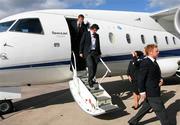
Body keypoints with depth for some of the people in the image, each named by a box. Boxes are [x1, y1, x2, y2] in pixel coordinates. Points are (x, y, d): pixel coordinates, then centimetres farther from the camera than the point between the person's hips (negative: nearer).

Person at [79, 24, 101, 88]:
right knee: (90, 65, -16)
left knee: (95, 66, 0)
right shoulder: (86, 34, 4)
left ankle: (91, 79, 15)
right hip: (88, 52, -4)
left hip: (95, 52, 5)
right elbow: (82, 43, 3)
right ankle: (90, 80, -4)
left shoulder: (97, 35, 16)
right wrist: (81, 52, -2)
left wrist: (99, 53, 18)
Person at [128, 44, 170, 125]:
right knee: (161, 110, 2)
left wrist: (160, 79, 0)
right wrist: (142, 91, -19)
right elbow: (140, 78, -20)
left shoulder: (154, 62, 10)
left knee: (146, 107, 20)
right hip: (151, 92, -10)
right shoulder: (145, 63, -21)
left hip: (154, 91, 10)